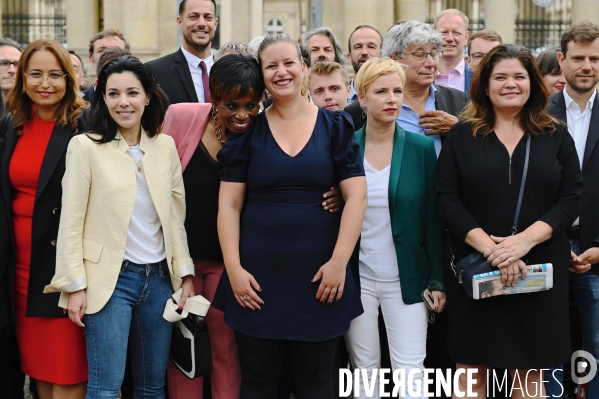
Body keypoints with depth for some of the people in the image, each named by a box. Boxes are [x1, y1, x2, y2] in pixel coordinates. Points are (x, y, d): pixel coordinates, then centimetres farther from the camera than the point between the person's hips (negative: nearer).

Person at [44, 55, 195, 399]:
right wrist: (75, 285, -10)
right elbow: (71, 222, -6)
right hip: (110, 279, -4)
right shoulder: (85, 146, -6)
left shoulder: (165, 146, 6)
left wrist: (185, 273, 5)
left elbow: (176, 216, 10)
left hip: (159, 277, 4)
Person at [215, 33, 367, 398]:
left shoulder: (335, 126, 1)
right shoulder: (248, 131, 2)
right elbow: (229, 205, 1)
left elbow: (357, 196, -4)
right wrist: (234, 268, -8)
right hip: (258, 277, 1)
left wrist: (339, 262, -11)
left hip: (318, 276, 0)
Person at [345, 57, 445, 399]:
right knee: (364, 370, 8)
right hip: (356, 277, 1)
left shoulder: (422, 148, -2)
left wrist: (437, 281, -2)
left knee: (411, 371, -2)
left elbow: (432, 219, 0)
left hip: (406, 278, 0)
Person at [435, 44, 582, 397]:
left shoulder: (557, 137, 6)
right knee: (471, 368, 5)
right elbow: (447, 199, -4)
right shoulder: (461, 136, 3)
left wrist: (524, 239, -17)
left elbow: (571, 198, -2)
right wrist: (489, 247, -17)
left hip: (538, 268, 1)